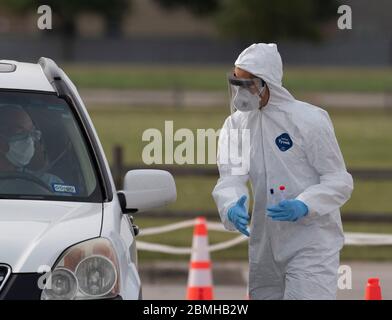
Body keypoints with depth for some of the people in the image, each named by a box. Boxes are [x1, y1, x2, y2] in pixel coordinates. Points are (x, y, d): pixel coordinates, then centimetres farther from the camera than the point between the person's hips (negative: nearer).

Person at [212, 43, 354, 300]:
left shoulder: (309, 120, -10)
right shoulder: (236, 124, 6)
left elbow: (339, 181, -9)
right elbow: (231, 176, -7)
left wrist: (304, 206, -27)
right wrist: (231, 207, -30)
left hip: (311, 243, -6)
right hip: (265, 247, 6)